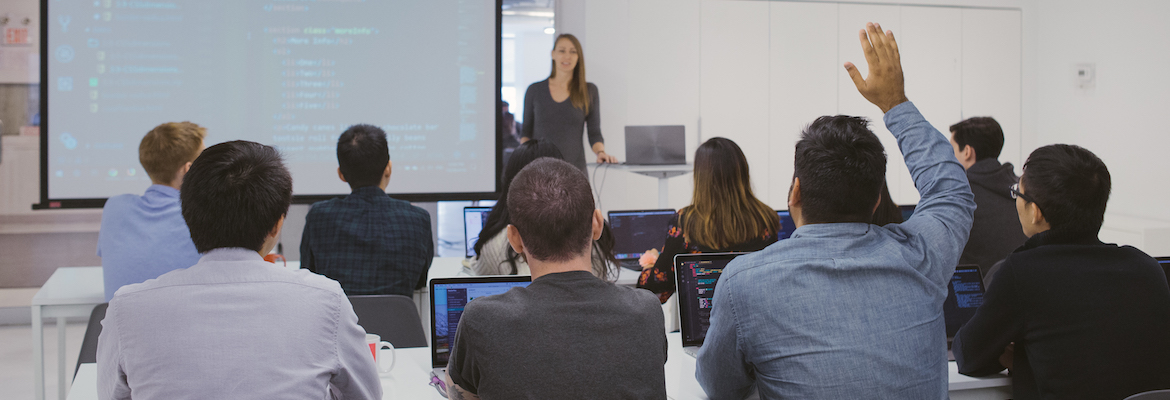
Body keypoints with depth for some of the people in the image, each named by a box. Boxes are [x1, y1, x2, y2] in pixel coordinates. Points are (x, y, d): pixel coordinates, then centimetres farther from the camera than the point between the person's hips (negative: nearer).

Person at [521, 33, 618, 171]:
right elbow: (526, 131, 15)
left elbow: (594, 133, 7)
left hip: (575, 167, 0)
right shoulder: (534, 90, 9)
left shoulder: (589, 91, 8)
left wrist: (600, 152, -12)